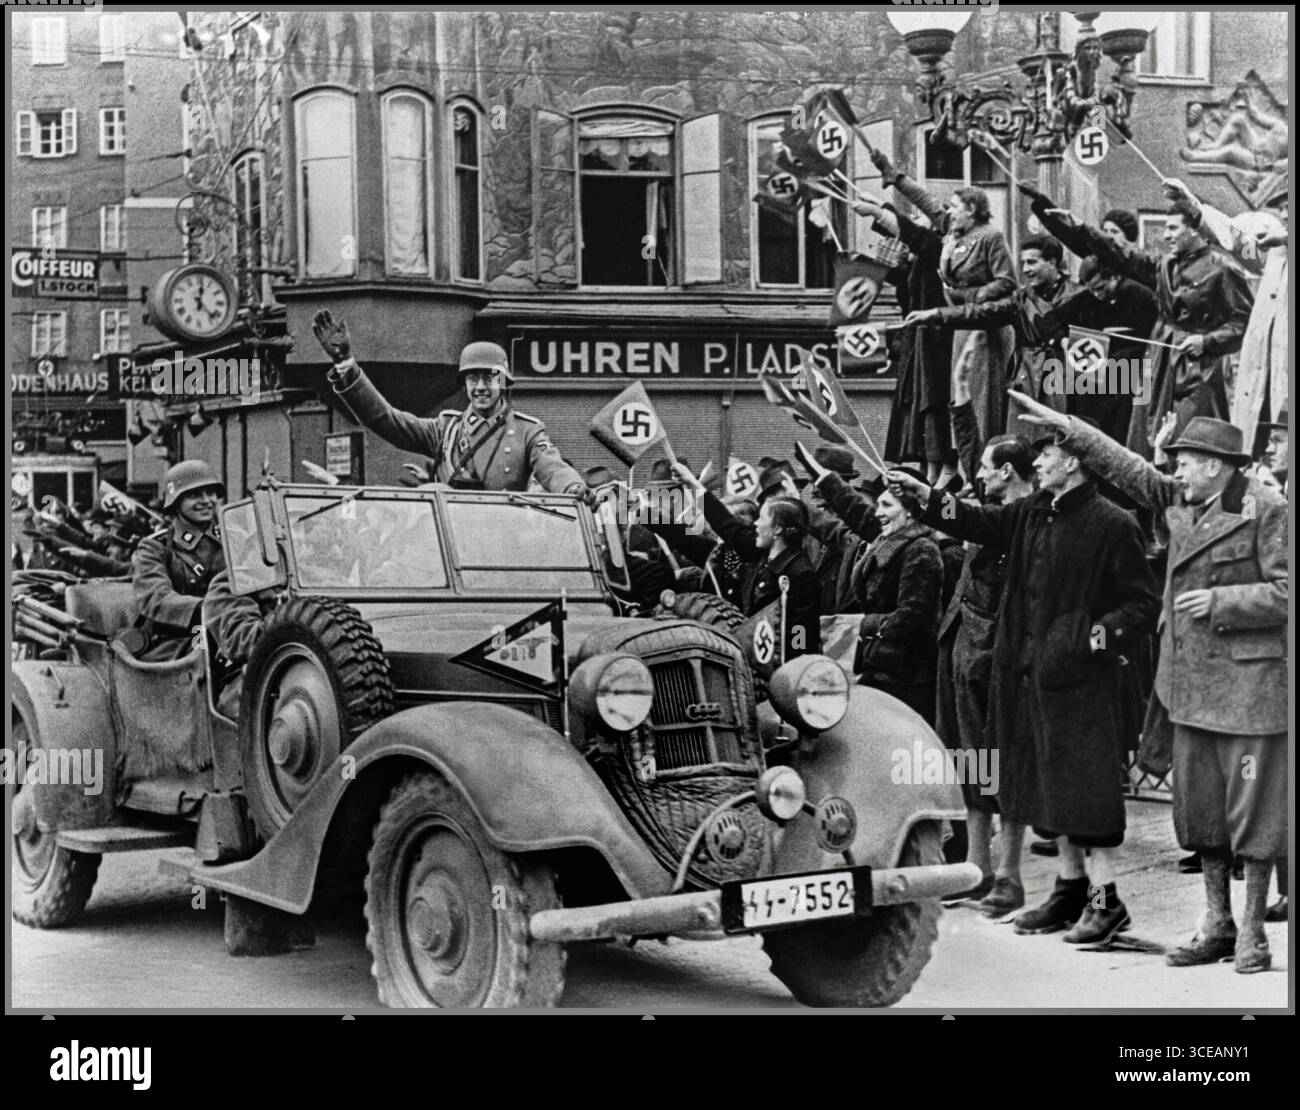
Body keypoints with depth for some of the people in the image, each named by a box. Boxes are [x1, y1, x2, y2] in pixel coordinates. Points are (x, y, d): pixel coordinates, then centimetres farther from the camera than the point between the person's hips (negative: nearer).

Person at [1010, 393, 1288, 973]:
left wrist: (1220, 601, -16)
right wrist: (1062, 425, 19)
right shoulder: (1180, 501, 10)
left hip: (1249, 680, -7)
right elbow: (1126, 466, 19)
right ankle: (1216, 925, 22)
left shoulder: (1267, 510, -9)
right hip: (1192, 681, 7)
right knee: (1199, 809, 12)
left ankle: (1251, 931, 9)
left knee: (1251, 810, 0)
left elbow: (1284, 592, -12)